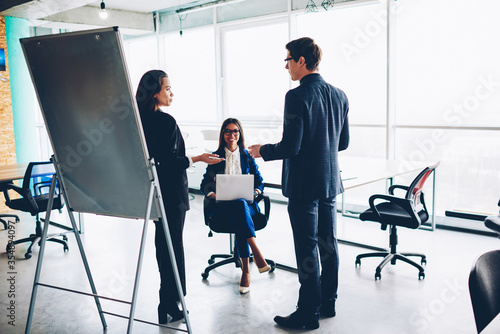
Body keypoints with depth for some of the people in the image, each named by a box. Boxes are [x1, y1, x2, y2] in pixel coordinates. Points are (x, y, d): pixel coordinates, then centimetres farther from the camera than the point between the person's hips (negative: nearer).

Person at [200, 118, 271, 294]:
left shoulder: (247, 156, 16)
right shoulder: (216, 156, 13)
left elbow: (259, 182, 13)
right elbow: (205, 184, 8)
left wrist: (254, 193, -9)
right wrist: (213, 194, -14)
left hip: (247, 204, 1)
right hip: (221, 207, -1)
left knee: (239, 216, -36)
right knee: (239, 206, -37)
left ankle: (246, 269, -37)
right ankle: (256, 252, -43)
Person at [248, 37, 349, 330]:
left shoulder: (297, 97, -17)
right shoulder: (339, 95, 6)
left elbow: (290, 147, -20)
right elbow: (344, 142, 12)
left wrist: (261, 150, -3)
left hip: (304, 185, -8)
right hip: (330, 182, 8)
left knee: (307, 248, 1)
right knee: (328, 243, 16)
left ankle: (308, 313, 12)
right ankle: (328, 302, 29)